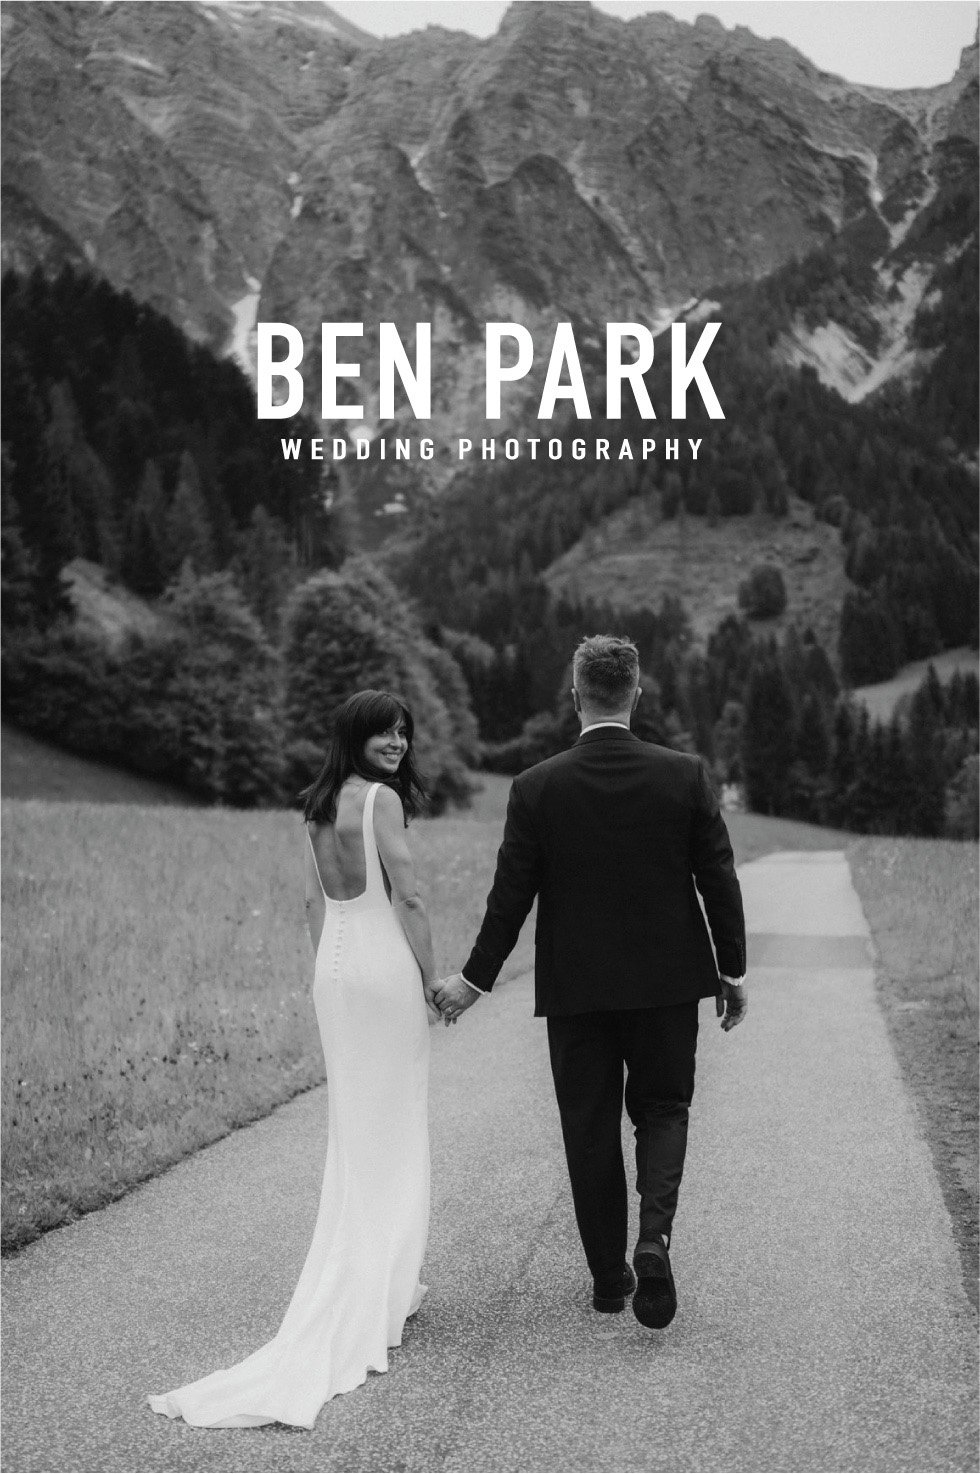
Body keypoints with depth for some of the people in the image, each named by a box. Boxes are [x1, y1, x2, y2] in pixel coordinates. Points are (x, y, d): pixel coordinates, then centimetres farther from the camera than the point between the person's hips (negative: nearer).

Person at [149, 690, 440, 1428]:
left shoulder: (319, 804, 11)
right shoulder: (381, 798, -13)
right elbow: (408, 899, -16)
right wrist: (431, 979, -7)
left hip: (333, 968, 7)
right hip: (386, 966, -7)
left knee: (351, 1129, 15)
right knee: (395, 1131, 3)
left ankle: (352, 1286, 23)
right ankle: (385, 1289, 10)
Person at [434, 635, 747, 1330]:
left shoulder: (537, 787, -9)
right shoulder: (686, 775, -7)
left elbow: (512, 895, -6)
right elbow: (719, 879, -3)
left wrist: (474, 979, 5)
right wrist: (734, 969, 8)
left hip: (576, 987, 0)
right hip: (668, 982, 1)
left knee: (591, 1127, 12)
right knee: (662, 1109, 16)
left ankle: (610, 1275, 20)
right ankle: (655, 1236, -7)